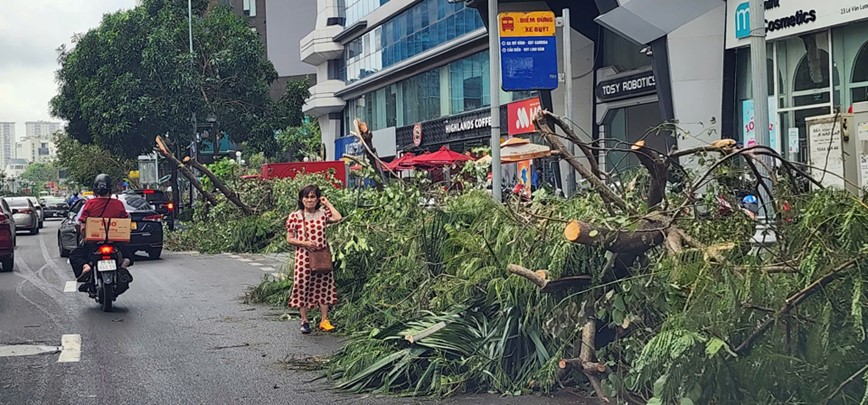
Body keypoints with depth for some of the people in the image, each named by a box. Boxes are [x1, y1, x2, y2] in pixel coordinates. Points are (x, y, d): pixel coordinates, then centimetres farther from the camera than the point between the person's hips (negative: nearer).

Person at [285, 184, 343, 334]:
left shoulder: (323, 213, 3)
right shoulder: (294, 217, -3)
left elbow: (338, 218, -16)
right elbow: (289, 239, -1)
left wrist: (328, 204, -5)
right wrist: (304, 243, -17)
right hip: (303, 258, -2)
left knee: (324, 287, 6)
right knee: (303, 287, 3)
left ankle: (324, 320, 15)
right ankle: (304, 321, 15)